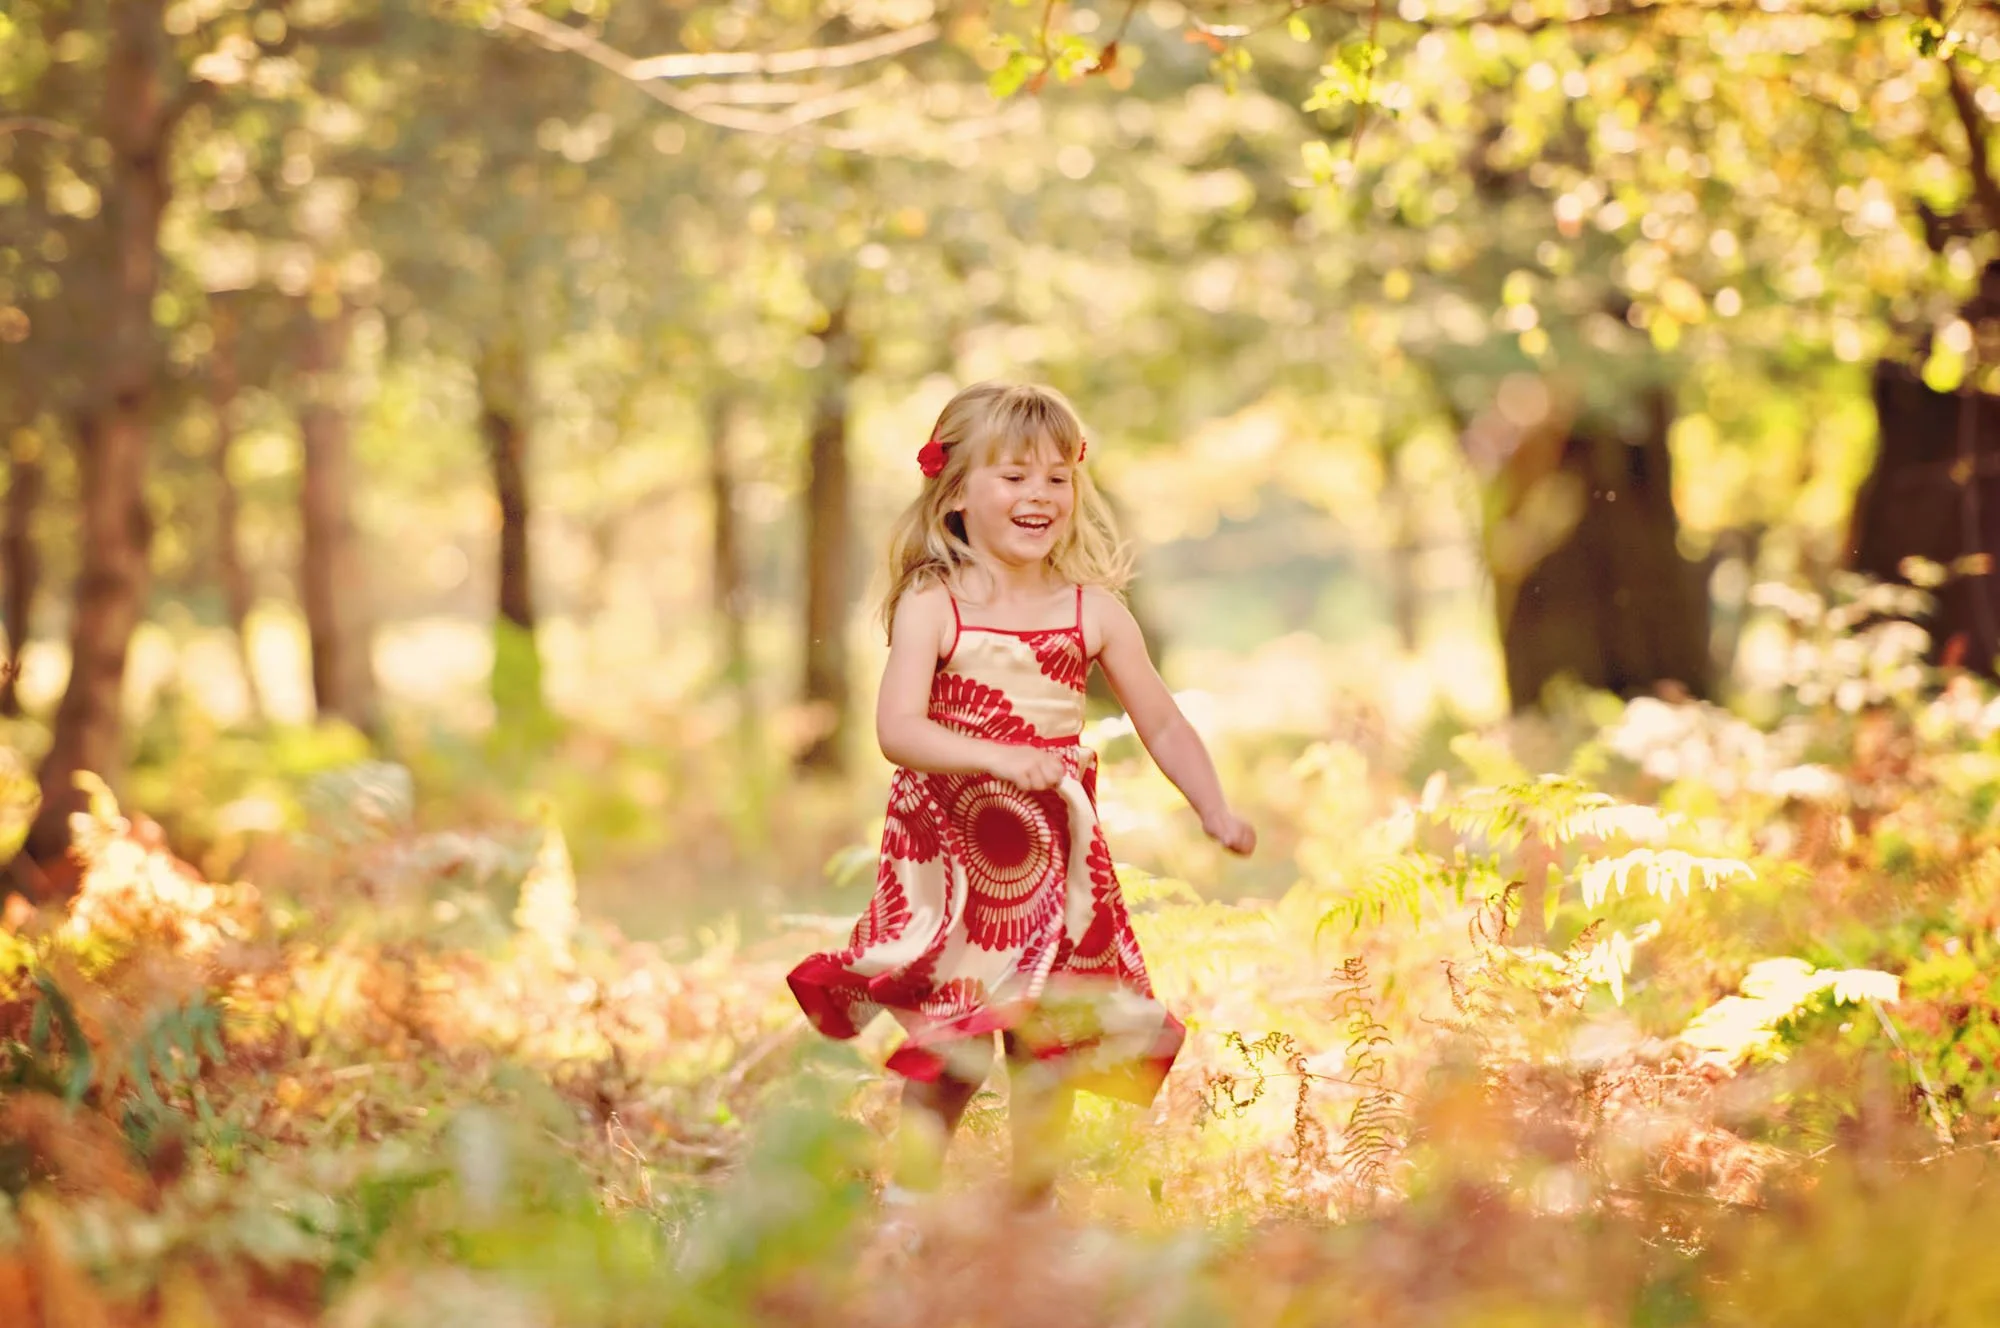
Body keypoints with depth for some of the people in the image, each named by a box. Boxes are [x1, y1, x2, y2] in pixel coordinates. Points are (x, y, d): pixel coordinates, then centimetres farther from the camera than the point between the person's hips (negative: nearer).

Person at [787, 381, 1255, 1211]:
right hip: (952, 854, -3)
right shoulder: (931, 605, -6)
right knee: (954, 1047, -3)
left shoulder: (1093, 611, 4)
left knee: (1047, 1045, 7)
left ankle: (1033, 1204, 20)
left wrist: (1214, 812, 0)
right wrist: (998, 758, -31)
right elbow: (898, 729, -17)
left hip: (1054, 859, 3)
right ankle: (907, 1199, 11)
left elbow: (1160, 722, 11)